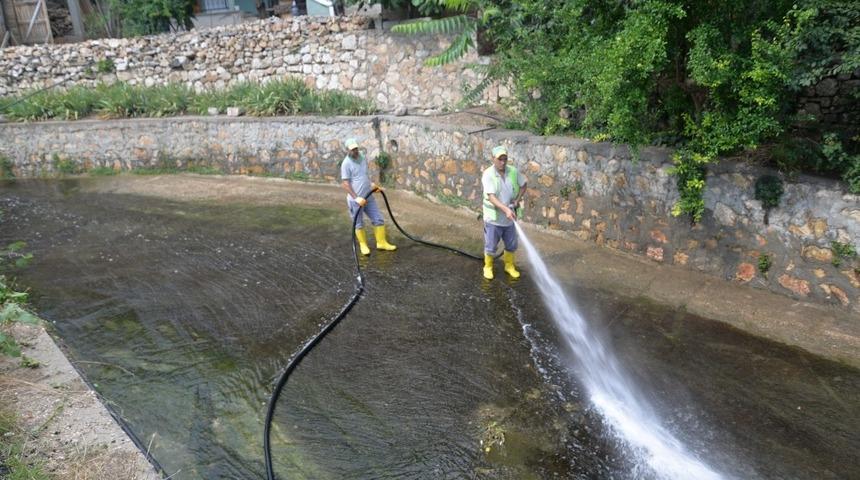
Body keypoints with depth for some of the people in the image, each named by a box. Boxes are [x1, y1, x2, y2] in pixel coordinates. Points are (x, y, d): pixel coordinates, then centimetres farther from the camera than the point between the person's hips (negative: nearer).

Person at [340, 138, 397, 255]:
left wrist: (372, 184, 8)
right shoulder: (346, 163, -15)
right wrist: (356, 198, -24)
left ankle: (381, 243, 20)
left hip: (368, 197, 6)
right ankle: (363, 245, 25)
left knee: (378, 219, 7)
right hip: (355, 199, -6)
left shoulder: (363, 157, 7)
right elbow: (345, 184, -18)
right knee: (359, 224, 7)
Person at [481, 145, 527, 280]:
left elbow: (523, 184, 12)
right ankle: (488, 267, 31)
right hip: (493, 218, -4)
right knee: (490, 246, 9)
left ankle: (509, 266, 38)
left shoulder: (513, 171, -5)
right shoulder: (488, 175, -19)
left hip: (509, 218, 4)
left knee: (511, 245, 16)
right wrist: (506, 209, -39)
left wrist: (517, 200, -4)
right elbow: (491, 197, -27)